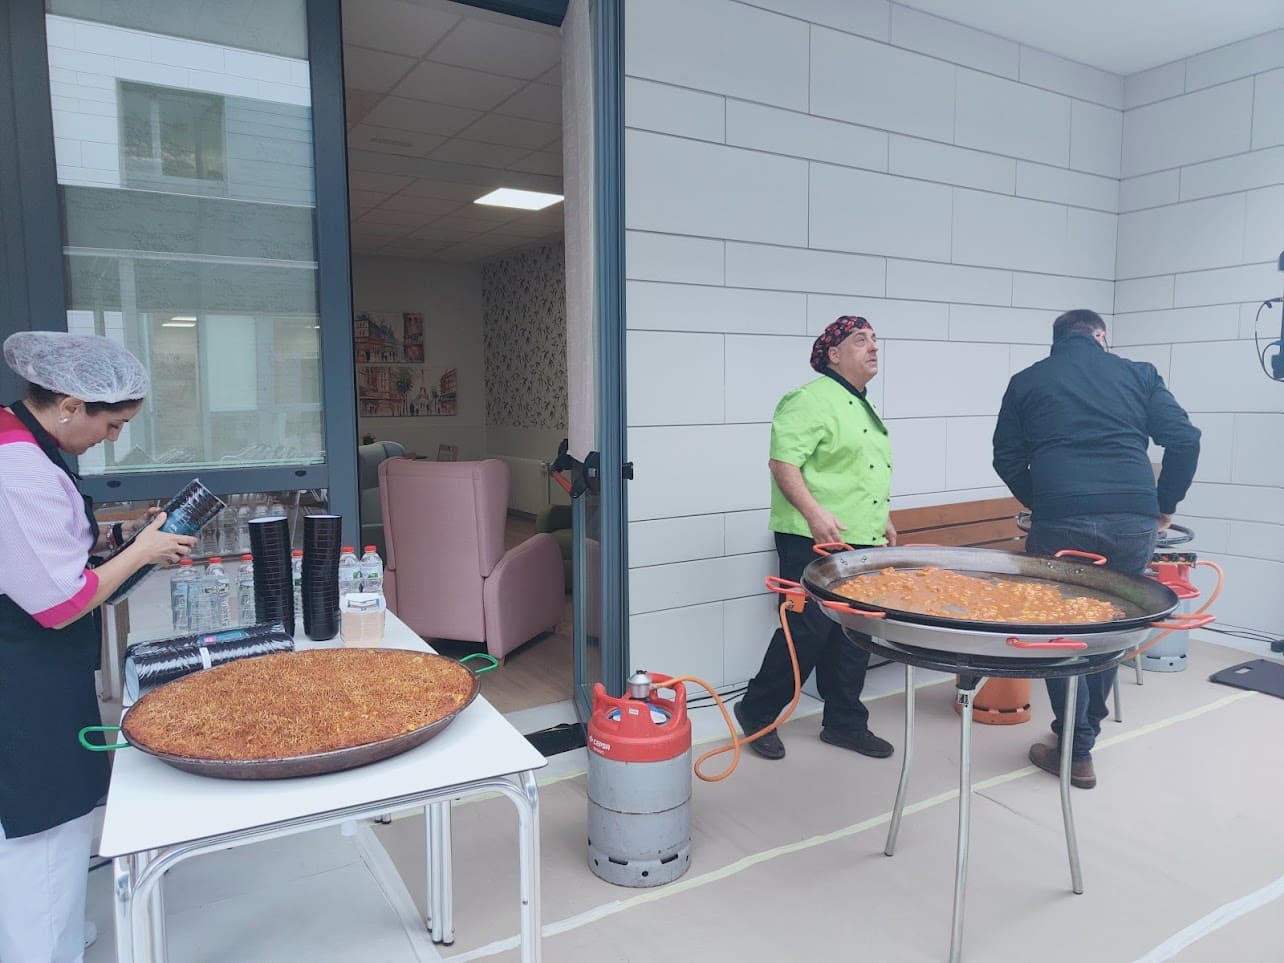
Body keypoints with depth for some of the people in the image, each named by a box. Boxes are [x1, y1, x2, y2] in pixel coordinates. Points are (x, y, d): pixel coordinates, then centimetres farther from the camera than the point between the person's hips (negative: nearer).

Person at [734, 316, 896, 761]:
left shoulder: (863, 407, 21)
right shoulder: (811, 400, -11)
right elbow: (783, 462, -21)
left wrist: (883, 520, 23)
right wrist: (815, 513, -28)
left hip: (862, 542, 9)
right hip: (815, 541, -9)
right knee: (806, 632, -5)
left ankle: (845, 723, 27)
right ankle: (756, 713, 14)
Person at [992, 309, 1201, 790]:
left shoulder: (1026, 381, 15)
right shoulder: (1138, 373, 16)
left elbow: (1007, 458, 12)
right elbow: (1185, 439, 8)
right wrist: (1165, 505, 18)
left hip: (1060, 520, -2)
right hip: (1134, 522, 2)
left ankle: (1076, 752, 17)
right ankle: (1085, 730, 30)